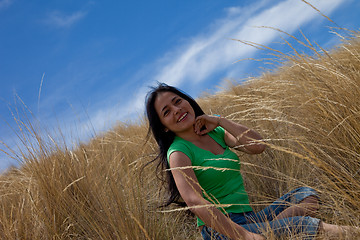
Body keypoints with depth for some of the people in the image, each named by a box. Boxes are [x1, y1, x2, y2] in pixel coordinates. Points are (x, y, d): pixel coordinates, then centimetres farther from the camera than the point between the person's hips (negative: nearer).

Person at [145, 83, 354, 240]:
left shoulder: (215, 132, 13)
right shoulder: (178, 154, -10)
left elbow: (257, 146, 0)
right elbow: (194, 201, -26)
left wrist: (221, 121, -5)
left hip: (250, 219, 8)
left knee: (306, 195, -10)